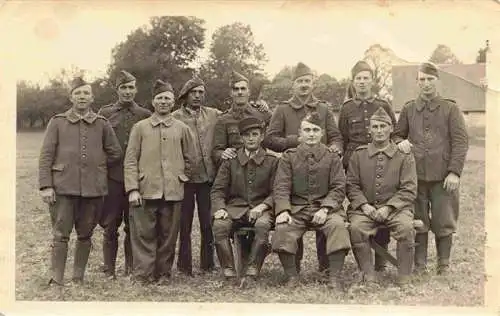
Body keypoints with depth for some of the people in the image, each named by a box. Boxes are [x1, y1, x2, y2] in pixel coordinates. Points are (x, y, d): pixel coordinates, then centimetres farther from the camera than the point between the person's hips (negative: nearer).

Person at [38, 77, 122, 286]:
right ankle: (56, 280, 4)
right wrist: (45, 186, -8)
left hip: (93, 188, 2)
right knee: (61, 236, -3)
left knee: (85, 236, 10)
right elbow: (46, 156, 0)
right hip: (63, 187, -2)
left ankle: (78, 278, 22)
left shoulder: (102, 124, 8)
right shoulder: (57, 122, 5)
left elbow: (115, 154, 15)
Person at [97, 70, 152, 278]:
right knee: (111, 225, 3)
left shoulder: (145, 115, 6)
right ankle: (109, 269, 12)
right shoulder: (105, 113, 6)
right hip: (112, 177, 0)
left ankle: (131, 268, 15)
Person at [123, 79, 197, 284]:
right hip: (146, 191, -1)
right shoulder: (140, 127, 6)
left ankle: (163, 274, 17)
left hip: (173, 192, 2)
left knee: (168, 236, 6)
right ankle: (142, 275, 6)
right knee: (144, 235, -2)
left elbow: (191, 158, 20)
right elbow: (130, 160, 1)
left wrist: (180, 177, 12)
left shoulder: (182, 129, 10)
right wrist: (133, 189, -7)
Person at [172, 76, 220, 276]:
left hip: (208, 176, 2)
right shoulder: (175, 118, 1)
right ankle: (185, 267, 14)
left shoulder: (214, 115, 9)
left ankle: (208, 264, 18)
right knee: (184, 224, 5)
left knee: (208, 223, 6)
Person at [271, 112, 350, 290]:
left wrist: (325, 209, -15)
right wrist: (283, 210, -17)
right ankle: (292, 276, -10)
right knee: (282, 229, -28)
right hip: (297, 208, 1)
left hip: (325, 207, 0)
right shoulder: (289, 157, 9)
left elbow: (338, 188, 2)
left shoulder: (332, 158, 8)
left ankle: (334, 277, -19)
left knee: (338, 225, -31)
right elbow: (281, 187, 1)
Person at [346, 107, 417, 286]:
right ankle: (368, 275, -15)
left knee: (406, 227, -31)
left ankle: (404, 278, -15)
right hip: (366, 207, 1)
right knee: (356, 227, -30)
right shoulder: (359, 154, 11)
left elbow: (409, 190, 0)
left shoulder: (404, 156, 6)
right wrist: (364, 205, -9)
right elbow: (352, 185, 8)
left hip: (395, 207, -1)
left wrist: (388, 208, -13)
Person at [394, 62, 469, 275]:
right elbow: (397, 135, 20)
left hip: (443, 176, -2)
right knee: (418, 222, 7)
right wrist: (400, 142, -5)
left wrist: (454, 171, -10)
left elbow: (461, 141, -1)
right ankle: (420, 266, 16)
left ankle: (444, 266, 17)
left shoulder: (450, 108, 3)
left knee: (444, 223, 4)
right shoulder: (408, 109, 11)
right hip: (416, 175, 2)